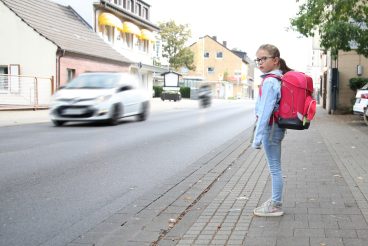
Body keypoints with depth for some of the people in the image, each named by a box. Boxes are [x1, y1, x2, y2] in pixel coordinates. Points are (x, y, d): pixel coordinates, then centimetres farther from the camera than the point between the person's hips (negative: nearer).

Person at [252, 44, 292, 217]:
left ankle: (276, 206, 9)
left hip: (270, 128, -10)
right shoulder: (279, 78, 10)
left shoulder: (269, 81, -18)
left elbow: (265, 111, -24)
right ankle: (275, 201, 27)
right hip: (276, 126, 10)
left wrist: (257, 137, -24)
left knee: (274, 167, -1)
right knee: (274, 167, 17)